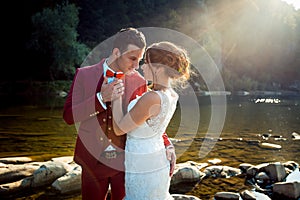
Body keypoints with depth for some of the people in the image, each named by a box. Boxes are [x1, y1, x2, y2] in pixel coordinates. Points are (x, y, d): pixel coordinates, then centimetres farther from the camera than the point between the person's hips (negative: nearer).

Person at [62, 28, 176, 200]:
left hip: (126, 162, 0)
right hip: (93, 160, 0)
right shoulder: (84, 75, -4)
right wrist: (101, 98, -22)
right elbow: (69, 116, -9)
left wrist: (167, 145, -11)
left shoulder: (138, 82, -3)